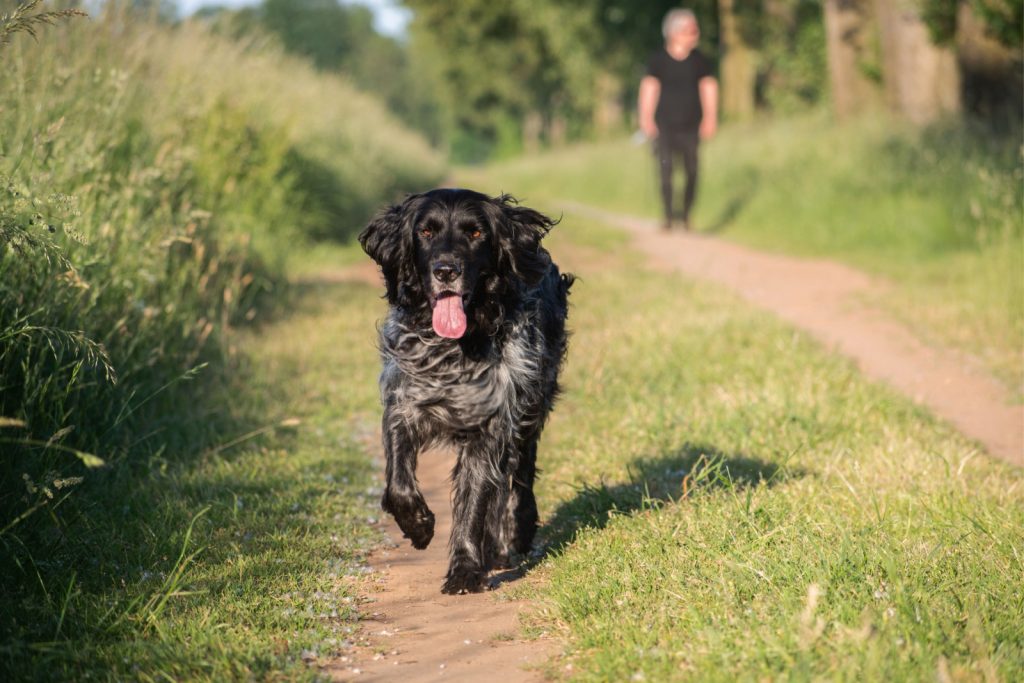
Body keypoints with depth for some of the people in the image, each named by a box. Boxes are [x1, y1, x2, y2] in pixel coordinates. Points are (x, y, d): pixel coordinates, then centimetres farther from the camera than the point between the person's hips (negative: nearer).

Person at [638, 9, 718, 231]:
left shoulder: (699, 60, 1)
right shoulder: (659, 59, -3)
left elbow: (709, 88, 3)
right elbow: (649, 88, -1)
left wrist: (710, 118, -3)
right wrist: (646, 118, -4)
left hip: (690, 125, 2)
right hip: (665, 125, -2)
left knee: (692, 171, 0)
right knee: (665, 167, -12)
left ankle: (686, 215, 15)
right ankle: (668, 216, -5)